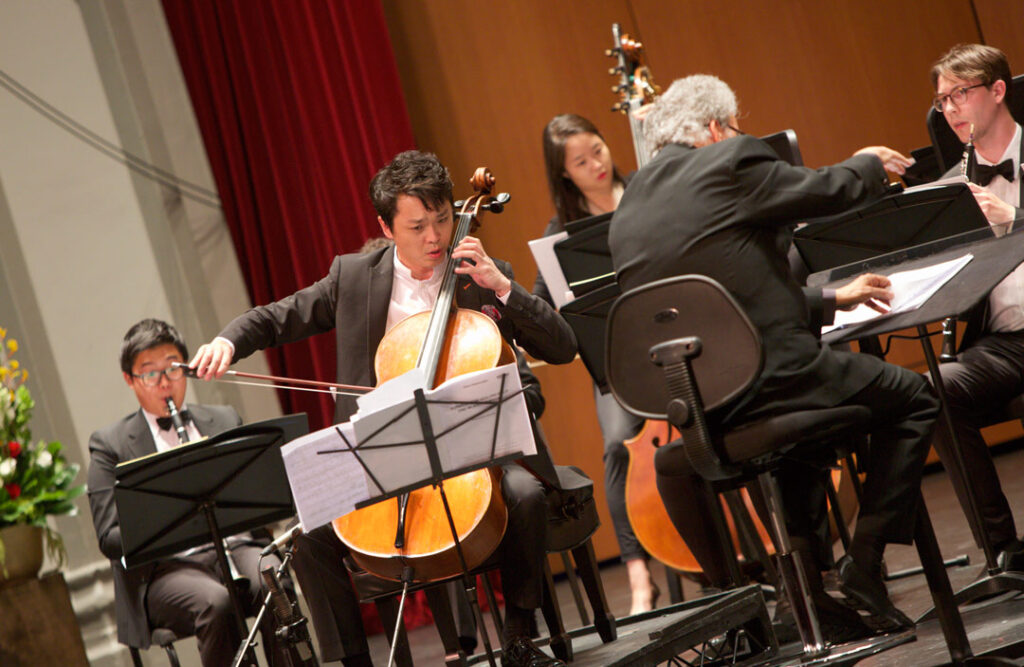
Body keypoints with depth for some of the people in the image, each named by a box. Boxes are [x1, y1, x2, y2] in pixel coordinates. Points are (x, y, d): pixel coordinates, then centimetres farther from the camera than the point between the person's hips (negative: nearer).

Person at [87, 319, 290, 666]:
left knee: (276, 584, -31)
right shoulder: (109, 444, 8)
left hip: (236, 546, 3)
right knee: (215, 602, -35)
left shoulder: (224, 421, 20)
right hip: (167, 566, -3)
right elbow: (109, 538, -2)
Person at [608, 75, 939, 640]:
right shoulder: (730, 161, -3)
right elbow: (831, 191, 7)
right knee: (914, 397, 12)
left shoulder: (628, 210, 18)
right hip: (770, 377, -7)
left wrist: (829, 300, 29)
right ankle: (864, 560, 7)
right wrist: (869, 163, 29)